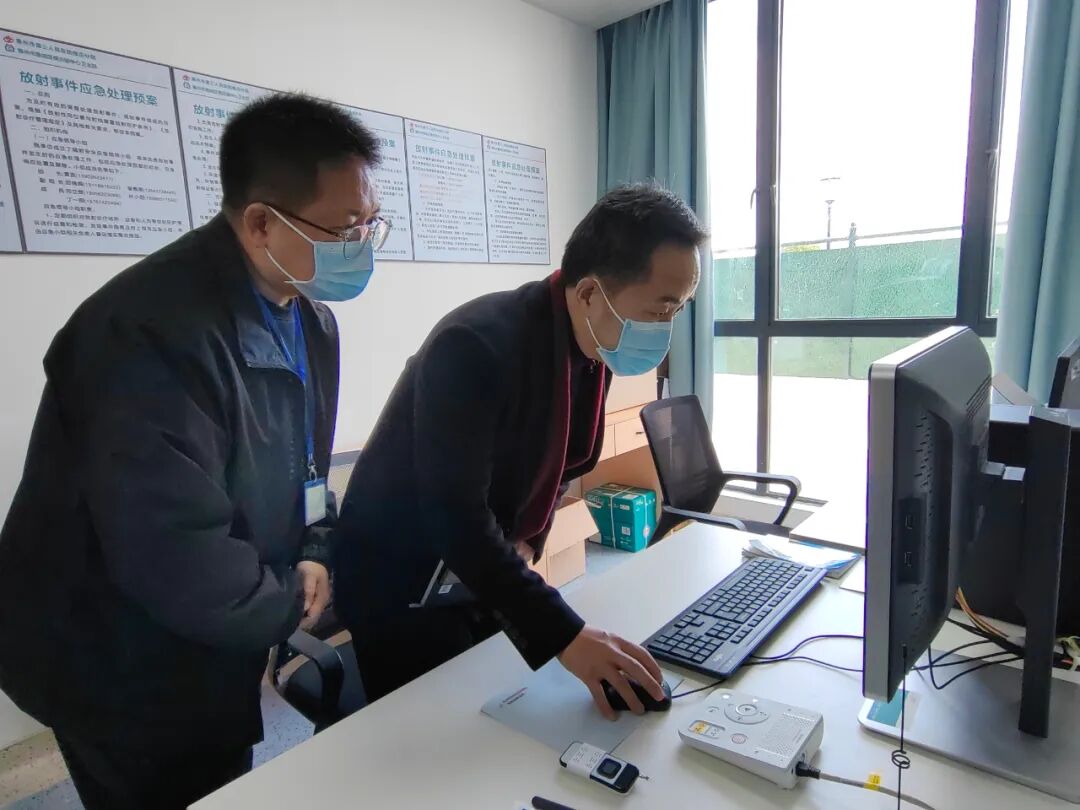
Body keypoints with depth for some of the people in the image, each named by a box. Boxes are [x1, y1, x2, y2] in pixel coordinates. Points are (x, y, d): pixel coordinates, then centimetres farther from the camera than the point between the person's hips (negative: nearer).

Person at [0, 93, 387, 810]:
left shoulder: (311, 321, -1)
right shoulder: (155, 332, -31)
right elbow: (177, 563, -34)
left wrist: (315, 556, -9)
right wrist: (289, 606, -16)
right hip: (123, 673, -7)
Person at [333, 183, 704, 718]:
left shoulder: (597, 347, -5)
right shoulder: (472, 347, -31)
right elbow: (456, 515, -34)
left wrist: (528, 542, -7)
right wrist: (564, 635, -37)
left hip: (489, 575, 7)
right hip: (402, 586, -7)